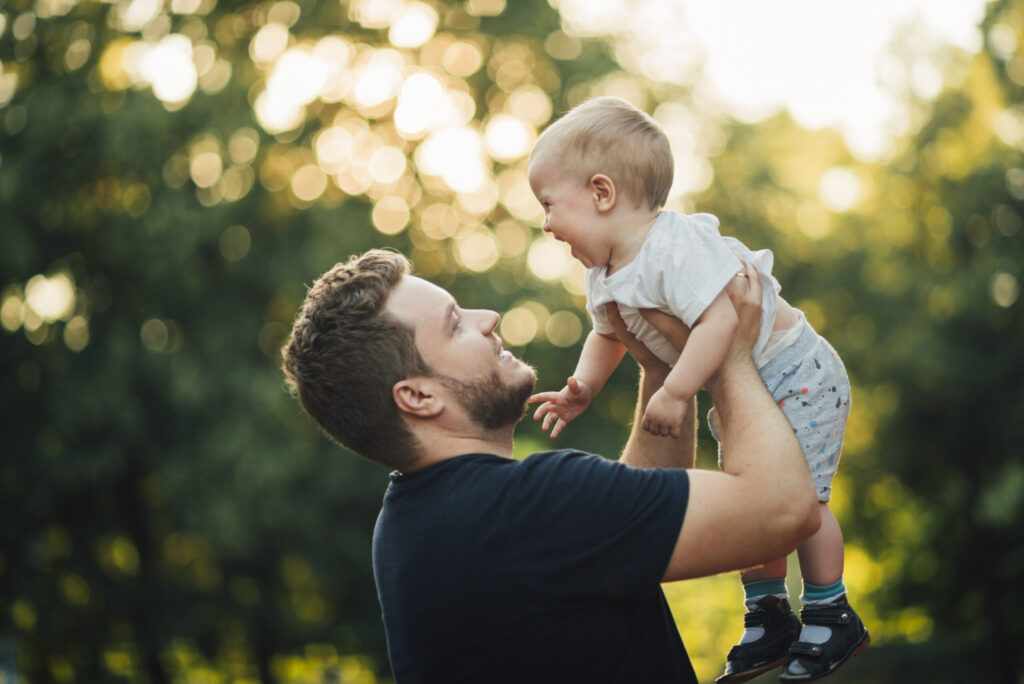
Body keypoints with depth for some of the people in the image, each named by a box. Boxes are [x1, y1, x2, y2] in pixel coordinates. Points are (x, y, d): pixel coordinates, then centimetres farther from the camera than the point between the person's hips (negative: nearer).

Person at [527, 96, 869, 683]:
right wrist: (583, 388, -1)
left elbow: (720, 319, -40)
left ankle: (832, 616, 11)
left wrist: (675, 393, -36)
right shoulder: (605, 276, 0)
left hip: (797, 377, -9)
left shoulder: (677, 250, -32)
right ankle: (769, 617, 25)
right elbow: (608, 336, 16)